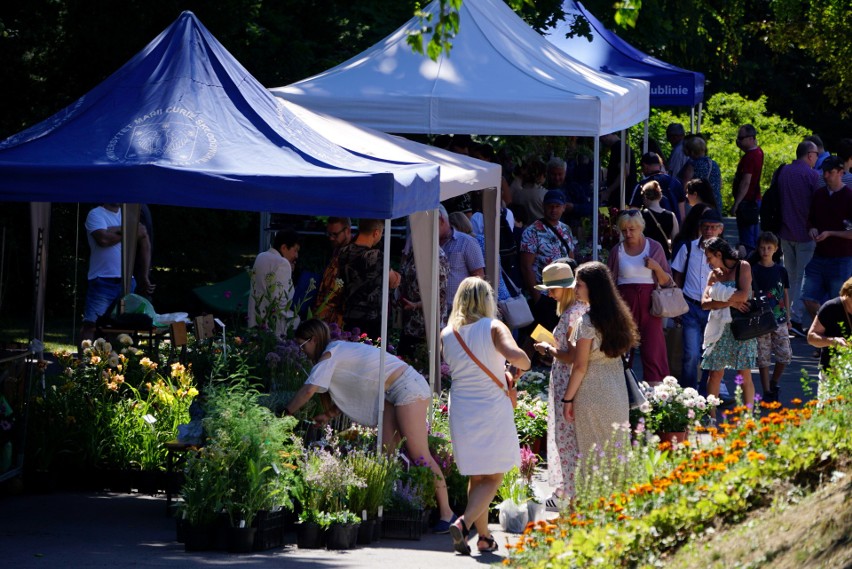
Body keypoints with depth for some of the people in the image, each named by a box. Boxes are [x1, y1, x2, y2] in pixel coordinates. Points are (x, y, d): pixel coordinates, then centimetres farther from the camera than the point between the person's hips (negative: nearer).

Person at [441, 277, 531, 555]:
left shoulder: (447, 334, 2)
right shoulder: (494, 327, -10)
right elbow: (514, 354, -26)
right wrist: (523, 365, -4)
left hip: (461, 411, 4)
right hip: (493, 409, -4)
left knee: (476, 477, 18)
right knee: (493, 478, 4)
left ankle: (484, 537, 20)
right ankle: (464, 522, -17)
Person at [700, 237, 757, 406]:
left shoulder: (742, 267, 0)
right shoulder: (714, 274, 11)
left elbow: (744, 295, -14)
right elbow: (705, 303, -1)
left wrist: (719, 293, -5)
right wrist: (731, 303, -12)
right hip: (720, 327, 4)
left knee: (745, 374, -3)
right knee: (715, 374, 0)